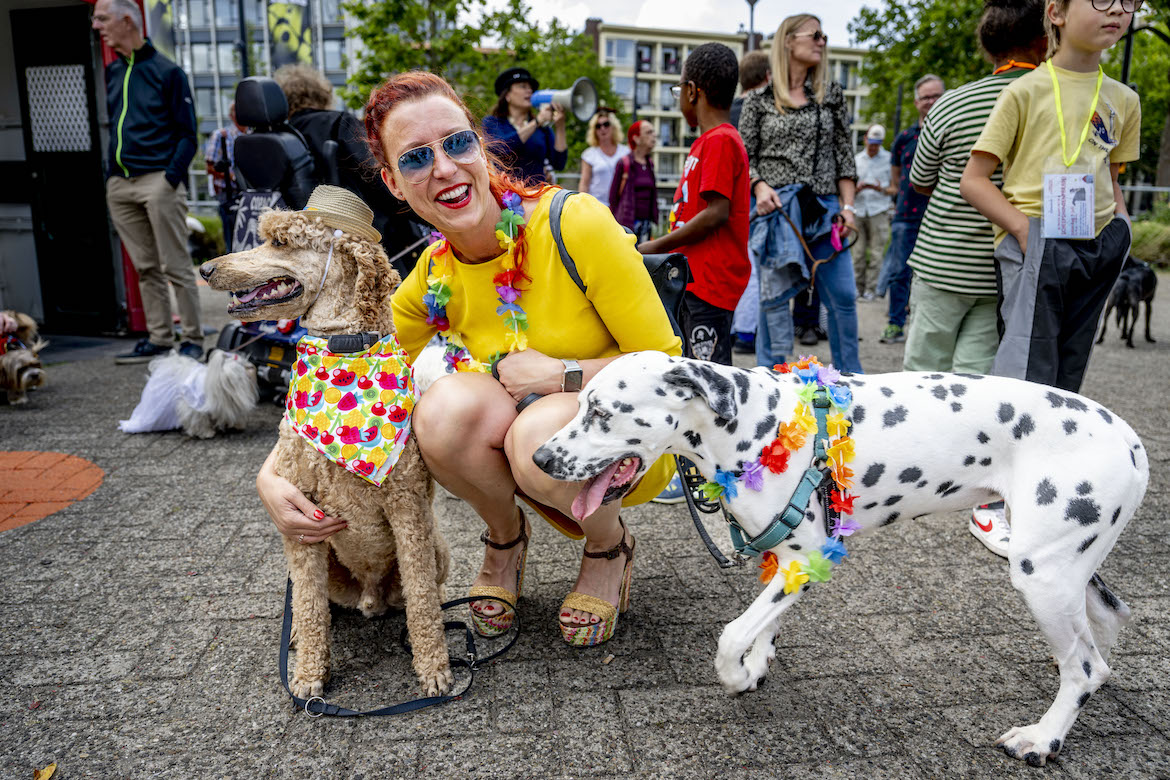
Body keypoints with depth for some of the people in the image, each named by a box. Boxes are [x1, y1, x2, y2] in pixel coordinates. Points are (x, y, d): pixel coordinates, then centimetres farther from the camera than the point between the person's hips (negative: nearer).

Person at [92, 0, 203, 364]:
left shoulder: (166, 71, -1)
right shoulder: (113, 72, 17)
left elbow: (187, 133, -4)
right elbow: (114, 126, 24)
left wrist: (172, 177, -15)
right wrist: (110, 175, 13)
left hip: (158, 181, -6)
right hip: (120, 184, 7)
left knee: (176, 266, -5)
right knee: (145, 267, 8)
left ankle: (192, 339, 2)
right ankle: (159, 338, 14)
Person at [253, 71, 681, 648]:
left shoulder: (574, 223, -21)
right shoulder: (432, 281, -7)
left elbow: (665, 366, -16)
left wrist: (556, 373, -23)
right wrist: (273, 475, -17)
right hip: (518, 447, 3)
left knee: (541, 433, -36)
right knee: (446, 404, -27)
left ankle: (610, 546, 0)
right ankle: (505, 537, 4)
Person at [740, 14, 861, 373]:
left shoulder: (831, 94, 13)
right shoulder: (759, 100, 6)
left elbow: (844, 155, 11)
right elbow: (744, 156, 6)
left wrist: (848, 207, 2)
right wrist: (760, 187, -14)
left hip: (824, 206, 2)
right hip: (774, 207, -2)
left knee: (843, 295, 1)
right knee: (774, 295, 1)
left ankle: (850, 378, 15)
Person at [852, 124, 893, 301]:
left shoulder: (889, 159, 3)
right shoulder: (857, 159, 12)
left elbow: (895, 188, 3)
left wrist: (882, 190, -17)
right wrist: (858, 188, -9)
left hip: (879, 211, -2)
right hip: (859, 211, 3)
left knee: (876, 253, -4)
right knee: (858, 252, 1)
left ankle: (870, 289, 1)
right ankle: (858, 287, 9)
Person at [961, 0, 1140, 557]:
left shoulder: (1123, 100, 15)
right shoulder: (1026, 91, -2)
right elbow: (973, 181, -5)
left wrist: (1119, 225, 5)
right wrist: (1024, 227, -17)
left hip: (1092, 251, 6)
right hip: (1033, 246, -6)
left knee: (1064, 377, 9)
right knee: (1026, 371, -11)